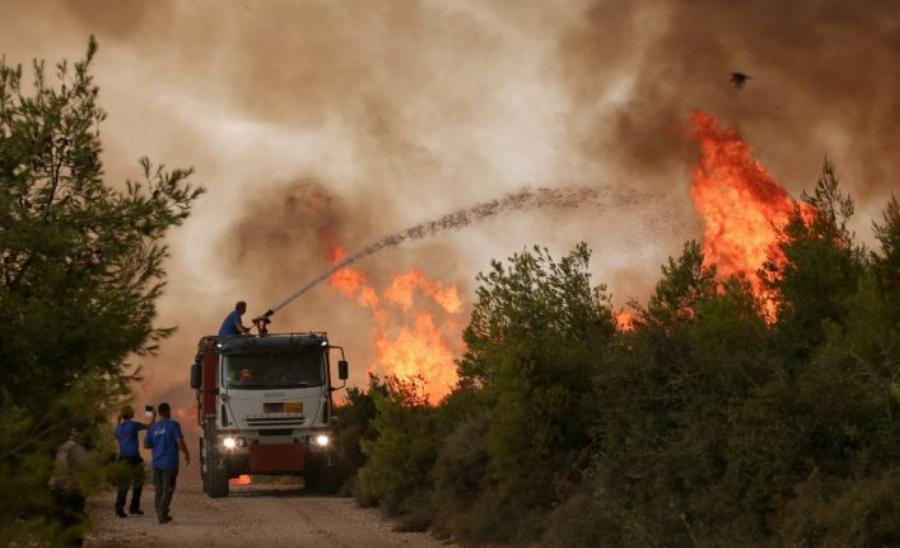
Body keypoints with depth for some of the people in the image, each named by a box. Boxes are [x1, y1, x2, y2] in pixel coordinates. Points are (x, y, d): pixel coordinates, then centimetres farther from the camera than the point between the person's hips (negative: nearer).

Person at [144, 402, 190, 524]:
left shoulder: (153, 427, 7)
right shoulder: (173, 425, -8)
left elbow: (146, 445, 7)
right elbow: (180, 442, -15)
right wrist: (187, 454, -1)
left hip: (157, 464, 5)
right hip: (170, 464, -5)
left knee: (159, 489, 14)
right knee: (168, 489, -1)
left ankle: (160, 513, 16)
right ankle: (162, 515, -7)